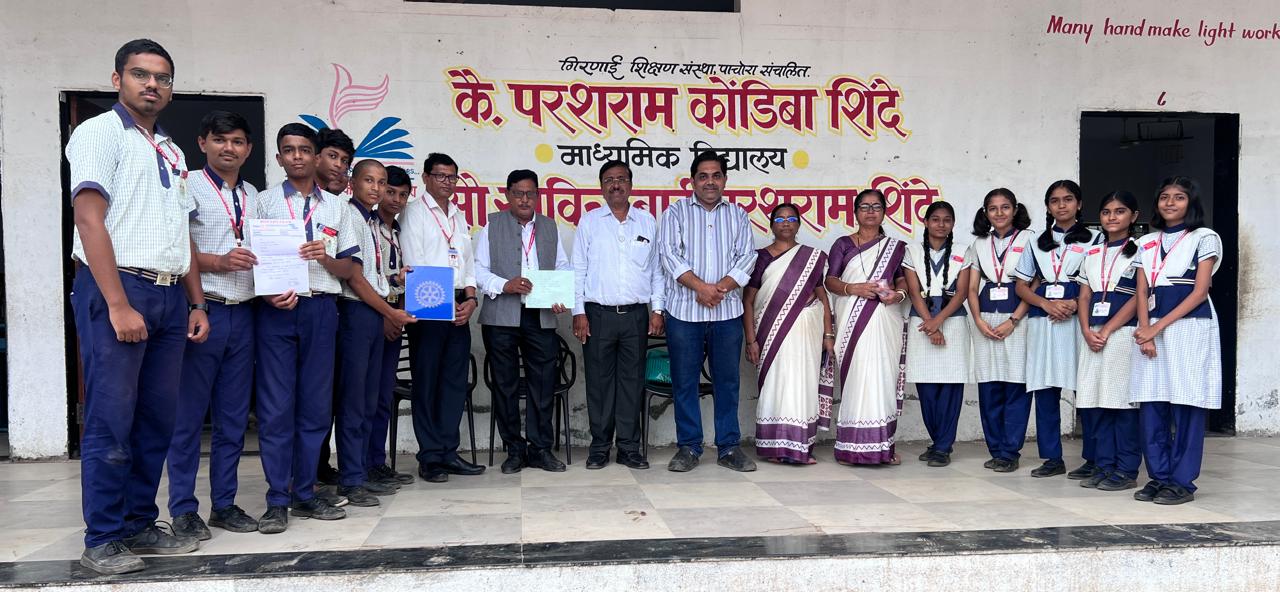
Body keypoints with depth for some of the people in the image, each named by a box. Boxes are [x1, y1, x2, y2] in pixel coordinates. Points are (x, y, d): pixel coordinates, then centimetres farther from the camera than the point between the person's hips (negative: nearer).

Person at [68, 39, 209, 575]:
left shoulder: (171, 151, 20)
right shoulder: (99, 133, -1)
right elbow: (89, 220, -11)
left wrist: (197, 304, 15)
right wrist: (118, 305, -18)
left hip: (170, 297, 7)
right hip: (116, 289, -7)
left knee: (157, 421, 8)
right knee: (110, 423, -3)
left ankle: (140, 525, 19)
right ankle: (102, 540, 6)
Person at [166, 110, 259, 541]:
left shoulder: (253, 197, 18)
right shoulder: (188, 187, 1)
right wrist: (218, 262, -19)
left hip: (243, 312, 6)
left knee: (234, 416, 9)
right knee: (189, 414, -1)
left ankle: (224, 503, 18)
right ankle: (183, 509, 8)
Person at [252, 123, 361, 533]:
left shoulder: (336, 207, 14)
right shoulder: (263, 202, 9)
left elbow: (349, 269, 12)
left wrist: (324, 256, -8)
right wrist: (269, 293, -14)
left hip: (321, 310, 3)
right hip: (276, 310, -2)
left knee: (316, 406, 6)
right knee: (276, 407, -3)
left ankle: (304, 495, 16)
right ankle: (277, 501, 4)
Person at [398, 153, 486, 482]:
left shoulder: (459, 216, 20)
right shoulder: (415, 212, 1)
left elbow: (469, 262, 17)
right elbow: (413, 264, -7)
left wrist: (469, 299, 0)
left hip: (459, 307, 6)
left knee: (455, 381, 6)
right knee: (427, 382, -2)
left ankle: (449, 452, 13)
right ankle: (430, 457, 3)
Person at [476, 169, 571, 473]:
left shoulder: (550, 227, 17)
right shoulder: (492, 225, 6)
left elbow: (563, 267, 16)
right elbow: (478, 269, 1)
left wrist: (562, 297, -2)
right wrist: (504, 285, -15)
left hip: (541, 317, 2)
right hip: (501, 315, -2)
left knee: (543, 383, 1)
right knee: (505, 384, 3)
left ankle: (540, 448, 12)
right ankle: (514, 450, 14)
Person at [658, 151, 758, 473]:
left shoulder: (738, 215, 13)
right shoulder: (676, 212, 6)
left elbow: (746, 258, 4)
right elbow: (669, 255, -5)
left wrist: (720, 287, -11)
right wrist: (701, 287, -14)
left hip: (727, 312, 2)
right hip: (684, 311, -2)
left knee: (727, 381, 5)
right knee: (684, 382, 2)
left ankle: (729, 447, 14)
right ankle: (688, 447, 11)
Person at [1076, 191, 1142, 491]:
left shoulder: (1139, 251, 0)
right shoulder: (1092, 254, 17)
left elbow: (1139, 298, -8)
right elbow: (1084, 297, 13)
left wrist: (1107, 330, -14)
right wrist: (1087, 330, -3)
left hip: (1124, 332, -5)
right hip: (1093, 334, 5)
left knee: (1124, 402, -4)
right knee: (1099, 402, 6)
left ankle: (1126, 470, 2)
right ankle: (1104, 465, 13)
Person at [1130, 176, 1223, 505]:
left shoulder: (1204, 239, 3)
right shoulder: (1147, 243, 15)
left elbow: (1199, 291, -6)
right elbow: (1142, 293, 9)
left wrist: (1159, 327, -13)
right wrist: (1146, 332, -8)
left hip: (1189, 327, -4)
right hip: (1152, 329, 4)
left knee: (1186, 405, -4)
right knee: (1150, 406, 2)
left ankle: (1182, 481, 2)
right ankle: (1159, 476, 11)